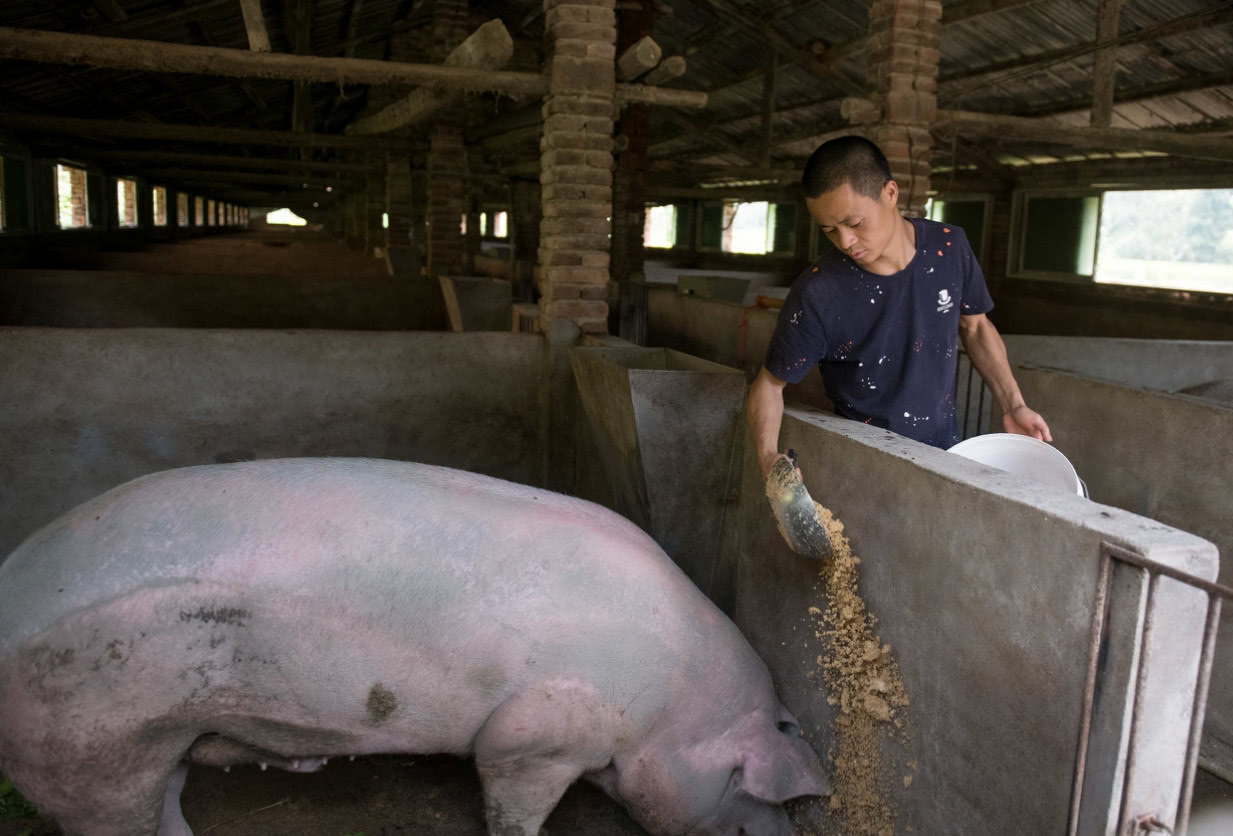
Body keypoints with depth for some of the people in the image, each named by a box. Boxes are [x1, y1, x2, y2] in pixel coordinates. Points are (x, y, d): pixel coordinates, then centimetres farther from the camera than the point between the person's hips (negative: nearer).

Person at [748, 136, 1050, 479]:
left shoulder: (949, 248, -11)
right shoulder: (817, 294, -22)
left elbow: (975, 326, 7)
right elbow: (770, 383, -12)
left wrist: (1013, 404, -1)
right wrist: (768, 456, -28)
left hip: (945, 448, 3)